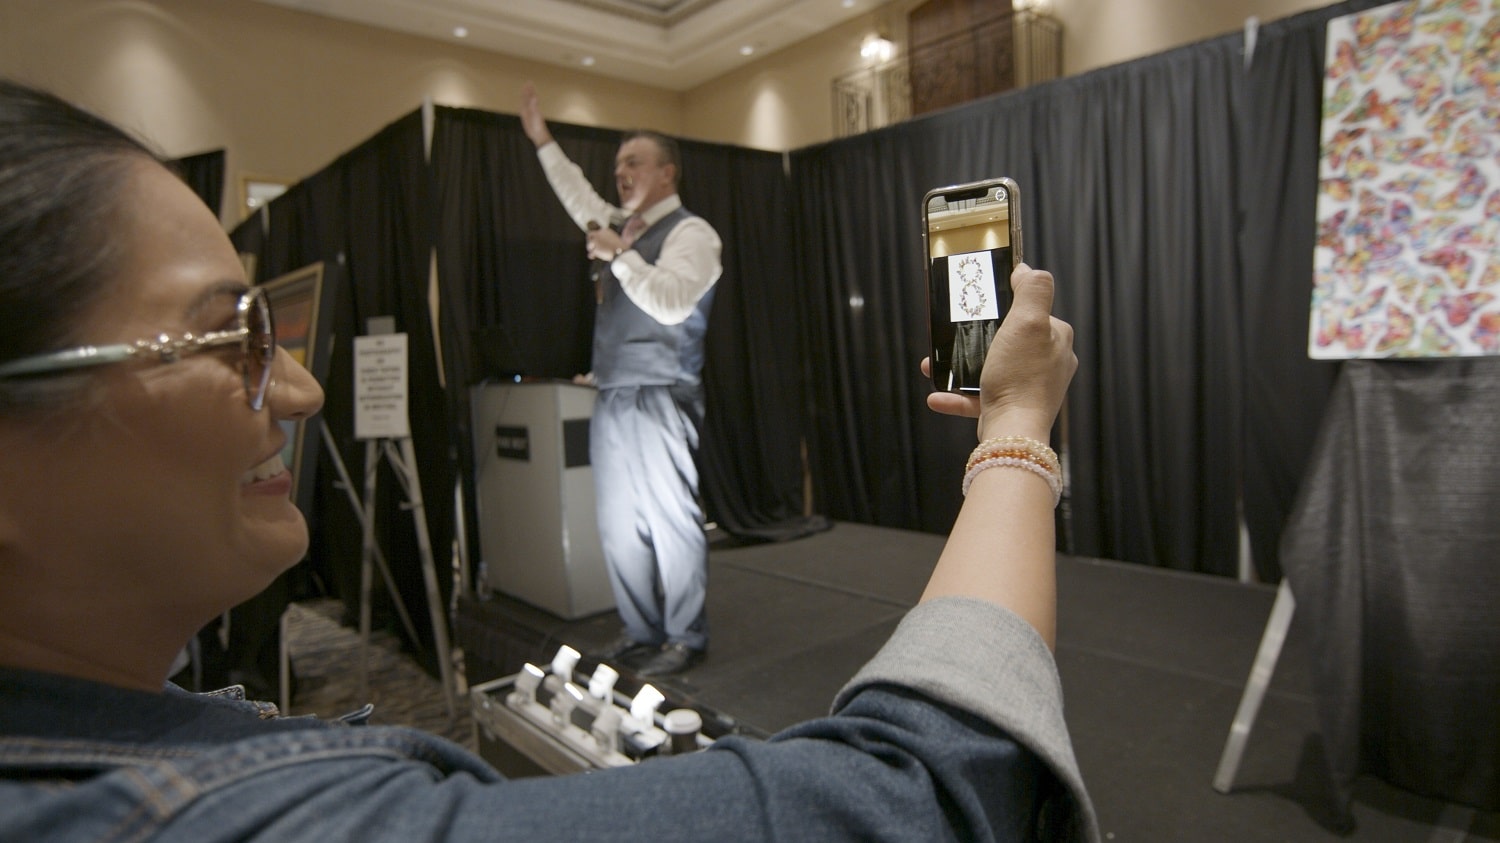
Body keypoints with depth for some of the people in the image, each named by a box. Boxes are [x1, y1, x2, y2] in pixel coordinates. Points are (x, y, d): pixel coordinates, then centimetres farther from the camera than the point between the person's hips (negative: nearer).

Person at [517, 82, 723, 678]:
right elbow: (579, 197, 36)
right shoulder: (618, 226, 18)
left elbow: (669, 303, -20)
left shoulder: (691, 232, -5)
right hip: (612, 399, 8)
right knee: (618, 525, 11)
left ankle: (685, 640, 10)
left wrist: (619, 255, -15)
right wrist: (542, 141, 38)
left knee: (671, 520, -4)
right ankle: (640, 634, 24)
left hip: (660, 400, -8)